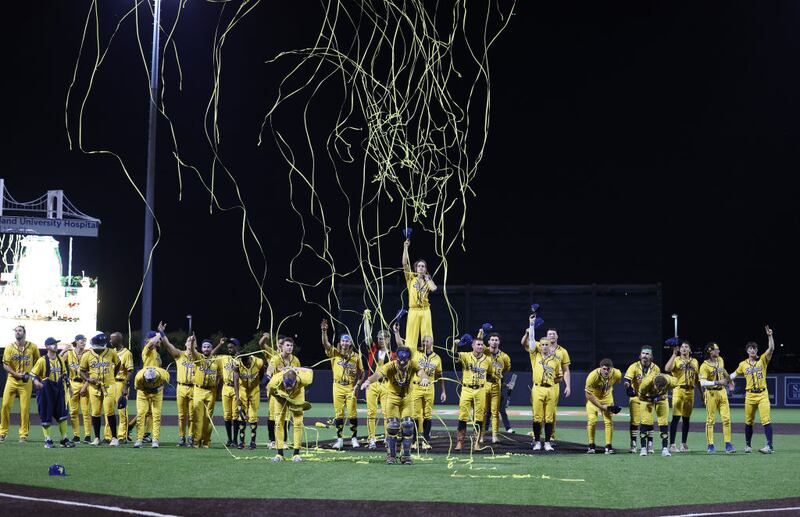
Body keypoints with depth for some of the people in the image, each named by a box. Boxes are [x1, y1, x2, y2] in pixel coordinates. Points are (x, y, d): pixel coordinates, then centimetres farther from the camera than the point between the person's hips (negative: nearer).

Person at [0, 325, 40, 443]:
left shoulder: (33, 347, 2)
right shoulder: (9, 347, 2)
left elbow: (38, 363, 12)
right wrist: (16, 374, -13)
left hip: (26, 382, -1)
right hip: (12, 380, 1)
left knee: (25, 408, -4)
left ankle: (23, 434, 3)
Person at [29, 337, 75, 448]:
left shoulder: (60, 360, 7)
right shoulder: (42, 360, -9)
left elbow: (65, 373, 19)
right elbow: (33, 373, -8)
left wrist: (67, 384, 13)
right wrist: (36, 381, -25)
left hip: (59, 389, 5)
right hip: (46, 391, -5)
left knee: (62, 415, 3)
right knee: (45, 415, 0)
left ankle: (64, 439, 12)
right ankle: (48, 440, 10)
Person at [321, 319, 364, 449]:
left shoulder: (356, 357, 4)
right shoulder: (335, 353, 3)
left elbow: (361, 373, 8)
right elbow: (325, 344, -13)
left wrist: (357, 385, -4)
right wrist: (324, 331, -28)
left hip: (351, 388, -1)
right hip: (338, 387, 1)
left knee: (352, 413, -1)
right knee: (338, 414, 3)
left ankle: (354, 438, 8)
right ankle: (339, 439, 8)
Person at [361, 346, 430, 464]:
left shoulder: (412, 365, -21)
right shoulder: (390, 366, -27)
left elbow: (420, 371, -42)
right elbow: (378, 374, -44)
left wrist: (424, 378, -67)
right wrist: (368, 380, -66)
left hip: (407, 398, 1)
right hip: (393, 397, -1)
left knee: (407, 426, -3)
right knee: (392, 426, -6)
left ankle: (406, 456, 9)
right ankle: (391, 455, 7)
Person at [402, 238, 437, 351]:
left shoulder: (428, 281, 12)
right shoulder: (411, 278, 7)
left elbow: (433, 289, -11)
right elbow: (405, 263, -5)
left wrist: (427, 279, 3)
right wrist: (405, 247, -11)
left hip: (425, 310, 2)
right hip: (413, 310, -2)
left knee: (427, 336, 1)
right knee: (411, 336, -3)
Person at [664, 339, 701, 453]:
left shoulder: (694, 362, 15)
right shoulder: (676, 360, 2)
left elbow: (696, 380, 20)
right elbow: (667, 369, -18)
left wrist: (701, 393, 16)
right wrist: (674, 354, -18)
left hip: (690, 391, 4)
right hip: (678, 390, -4)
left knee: (686, 418, 9)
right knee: (676, 417, -10)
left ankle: (684, 444, 17)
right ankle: (672, 444, -10)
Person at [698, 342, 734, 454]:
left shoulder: (720, 360, 8)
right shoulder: (704, 366, -13)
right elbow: (703, 382, -23)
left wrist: (728, 379, 43)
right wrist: (717, 382, -27)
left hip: (722, 391, 6)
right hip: (711, 393, -6)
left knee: (726, 418, -1)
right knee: (710, 419, -1)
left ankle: (728, 445, 0)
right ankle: (710, 445, 5)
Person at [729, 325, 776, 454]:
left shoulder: (763, 360, 2)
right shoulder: (743, 364, 9)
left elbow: (771, 348, -11)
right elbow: (735, 373, 23)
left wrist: (770, 336, -22)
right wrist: (729, 379, 5)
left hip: (762, 394, -3)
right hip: (750, 395, 3)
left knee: (765, 420, -14)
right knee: (748, 422, 9)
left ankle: (770, 446, -18)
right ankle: (748, 445, 24)